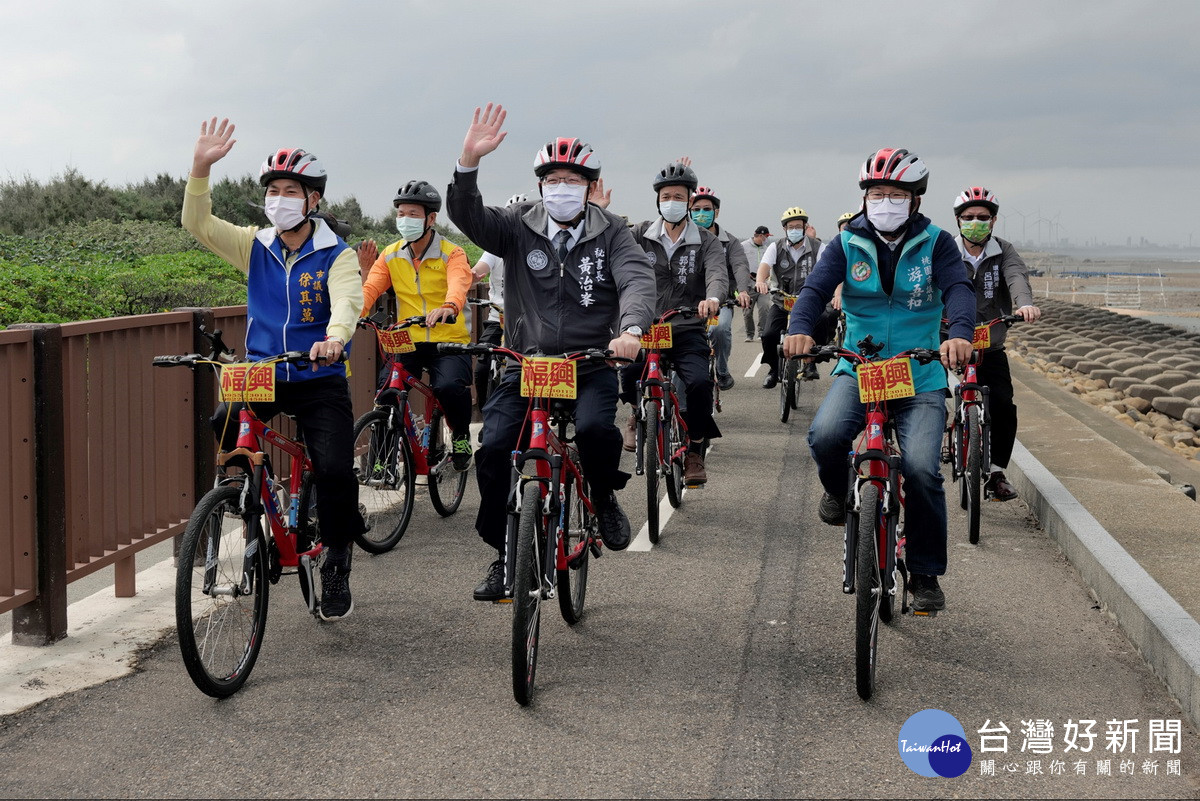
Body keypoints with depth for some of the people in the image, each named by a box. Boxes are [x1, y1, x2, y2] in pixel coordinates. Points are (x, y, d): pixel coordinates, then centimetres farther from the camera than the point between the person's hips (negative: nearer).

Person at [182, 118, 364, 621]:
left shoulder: (336, 255, -4)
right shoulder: (254, 248, 6)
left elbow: (346, 300, -22)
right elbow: (198, 224, -5)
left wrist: (335, 338, -45)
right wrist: (201, 169, -21)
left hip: (319, 379, -3)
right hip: (261, 376, 3)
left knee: (335, 470, -18)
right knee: (214, 433, -22)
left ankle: (336, 570, 3)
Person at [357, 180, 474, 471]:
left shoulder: (452, 254, -4)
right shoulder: (390, 256, 8)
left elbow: (458, 285, -25)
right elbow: (370, 289, -5)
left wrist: (448, 307, -49)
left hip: (449, 342, -3)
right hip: (408, 343, 3)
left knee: (450, 387, -30)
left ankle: (461, 435, 1)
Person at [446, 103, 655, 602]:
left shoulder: (611, 233, 2)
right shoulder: (519, 228, 3)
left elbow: (637, 280, -13)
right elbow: (467, 216, -12)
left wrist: (631, 329, -34)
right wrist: (469, 160, -30)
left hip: (590, 363, -1)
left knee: (594, 426, -30)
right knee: (493, 448, -12)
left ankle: (604, 496, 4)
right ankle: (504, 555, 6)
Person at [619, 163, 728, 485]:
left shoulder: (706, 242, 5)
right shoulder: (641, 235, 9)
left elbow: (717, 274, -13)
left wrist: (712, 297, -36)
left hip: (687, 331, 0)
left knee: (700, 382, -25)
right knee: (628, 371, -29)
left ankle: (695, 452, -1)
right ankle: (638, 413, 9)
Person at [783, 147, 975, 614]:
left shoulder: (934, 243, 1)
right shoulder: (848, 244, 4)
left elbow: (958, 288, -15)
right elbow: (816, 287, -10)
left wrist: (960, 333, -37)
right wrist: (800, 328, -33)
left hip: (920, 377, -1)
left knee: (921, 468, -19)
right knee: (826, 435, -29)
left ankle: (926, 574, 3)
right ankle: (837, 490, 10)